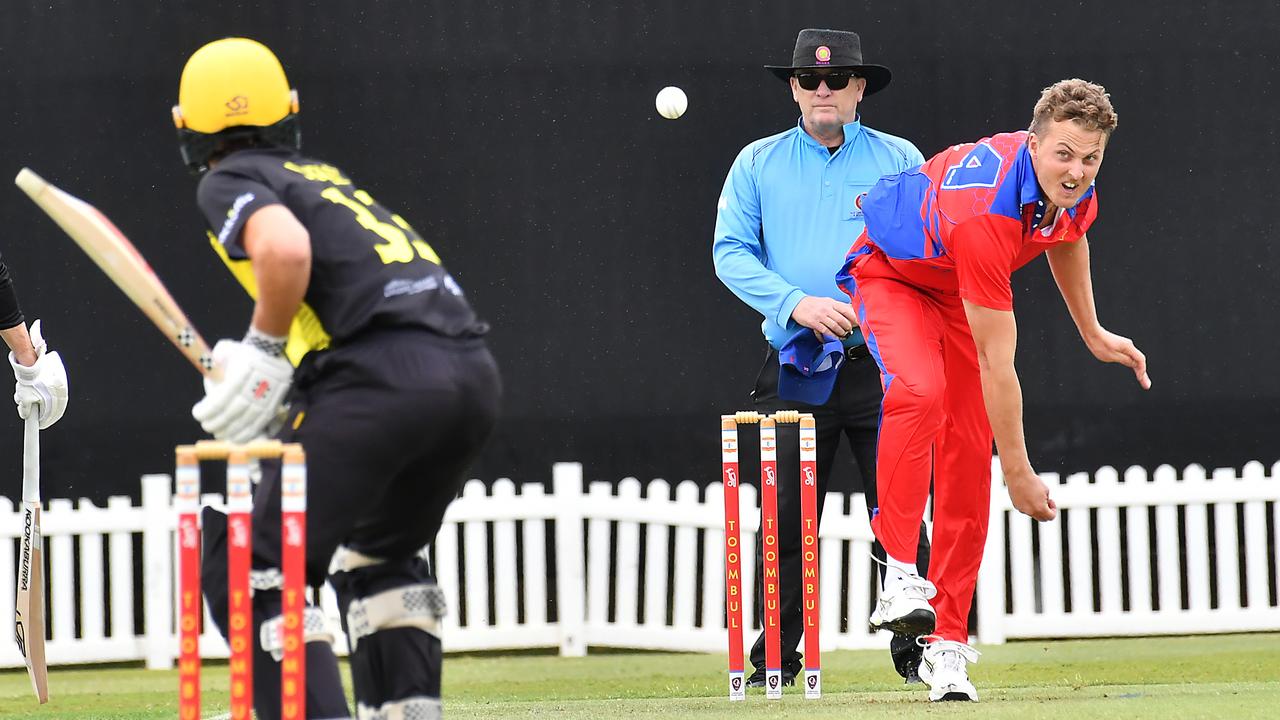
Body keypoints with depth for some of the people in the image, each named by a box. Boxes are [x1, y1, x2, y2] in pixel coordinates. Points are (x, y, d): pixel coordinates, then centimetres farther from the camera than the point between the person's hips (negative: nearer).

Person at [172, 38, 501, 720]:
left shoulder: (228, 182, 6)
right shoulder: (326, 176, 29)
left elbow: (285, 248, -16)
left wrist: (263, 350, -3)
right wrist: (262, 375, 20)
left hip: (383, 375, -8)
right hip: (473, 373, 8)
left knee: (251, 566, -1)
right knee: (380, 555, 30)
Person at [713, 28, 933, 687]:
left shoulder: (899, 160, 8)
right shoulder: (758, 164, 10)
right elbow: (731, 253, 2)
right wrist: (796, 304, -13)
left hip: (881, 365, -1)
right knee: (786, 518, -1)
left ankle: (916, 648, 4)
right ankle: (776, 654, 7)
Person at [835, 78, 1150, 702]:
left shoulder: (1077, 191, -19)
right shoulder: (987, 212, -41)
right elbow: (996, 365, -36)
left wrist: (1093, 334, 18)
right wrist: (1019, 471, -31)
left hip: (958, 288, 7)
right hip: (888, 272, -7)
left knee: (969, 458, -3)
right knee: (919, 392, -37)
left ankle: (948, 641, 1)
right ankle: (900, 574, -32)